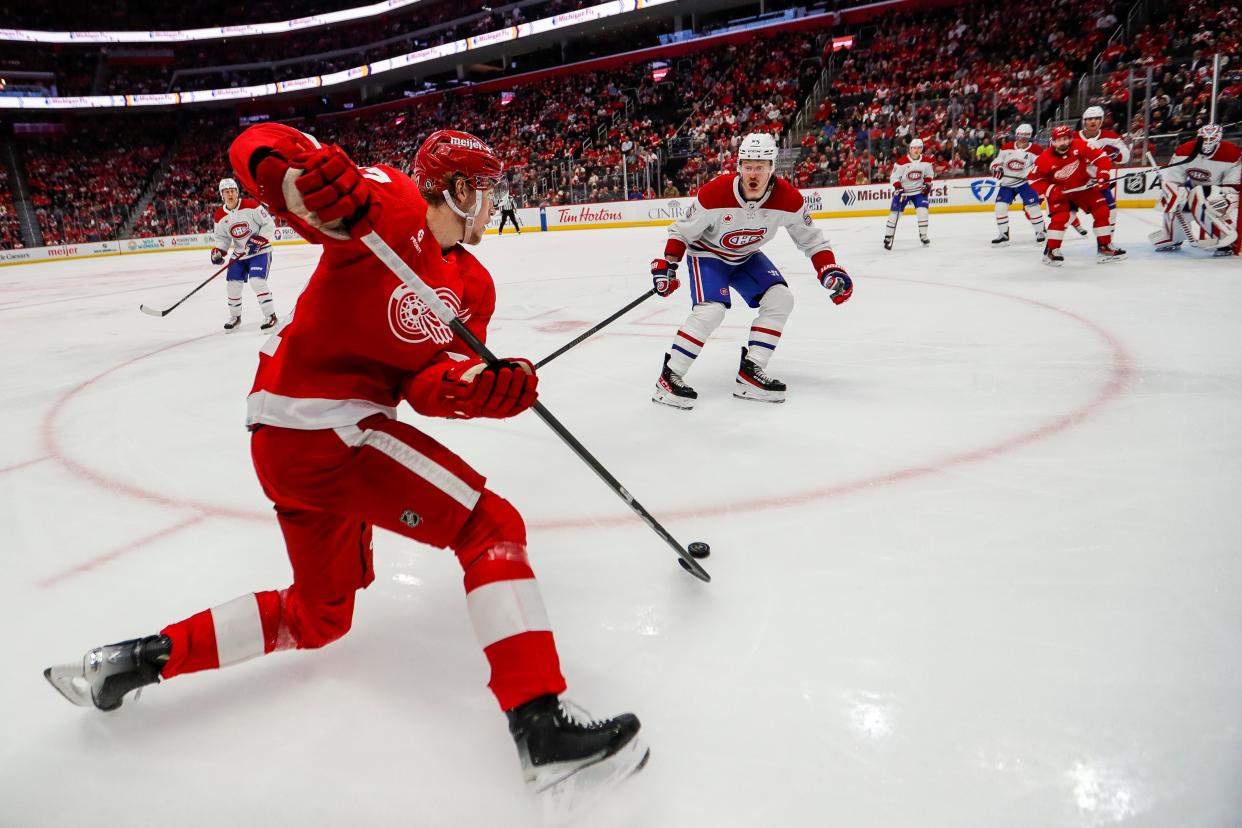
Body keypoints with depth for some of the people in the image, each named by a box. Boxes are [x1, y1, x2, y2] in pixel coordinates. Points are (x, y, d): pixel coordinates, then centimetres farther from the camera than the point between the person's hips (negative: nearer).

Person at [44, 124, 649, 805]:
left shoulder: (474, 286, 14)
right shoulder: (389, 204, -7)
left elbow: (428, 384, 3)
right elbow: (255, 147, -13)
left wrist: (483, 385, -19)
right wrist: (300, 166, -36)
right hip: (328, 423, -10)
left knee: (319, 616, 22)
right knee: (492, 527, -13)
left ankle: (140, 659, 29)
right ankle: (540, 728, -15)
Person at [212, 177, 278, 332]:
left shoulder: (251, 205, -16)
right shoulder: (220, 216, -1)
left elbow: (269, 224, -14)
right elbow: (222, 237, 8)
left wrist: (258, 240, -23)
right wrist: (218, 252, -10)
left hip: (260, 251, -6)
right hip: (239, 254, 6)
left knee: (257, 282, -20)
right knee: (232, 284, 3)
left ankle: (270, 315, -9)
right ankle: (235, 317, 22)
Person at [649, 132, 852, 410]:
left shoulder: (788, 198, -21)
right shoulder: (715, 194, -30)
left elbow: (810, 239, -8)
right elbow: (682, 230, -16)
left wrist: (830, 271, -19)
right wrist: (667, 265, -21)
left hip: (747, 257, 5)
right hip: (707, 254, -5)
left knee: (781, 299, -12)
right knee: (711, 310, -26)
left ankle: (750, 372, -4)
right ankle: (668, 378, -16)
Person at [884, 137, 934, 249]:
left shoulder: (926, 162, -5)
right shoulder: (902, 161, -17)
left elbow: (929, 174, 11)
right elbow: (894, 177, -13)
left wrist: (927, 184, -4)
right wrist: (898, 188, -24)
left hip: (919, 191, 2)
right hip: (903, 190, -2)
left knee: (923, 211, -12)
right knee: (895, 213, -4)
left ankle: (923, 235, 2)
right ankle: (888, 237, 8)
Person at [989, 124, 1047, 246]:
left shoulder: (1035, 150, -7)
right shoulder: (1006, 148, 1)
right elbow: (998, 161, 9)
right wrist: (996, 168, -13)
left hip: (1025, 182, -3)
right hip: (1007, 183, 3)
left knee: (1031, 206, -10)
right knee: (1000, 206, -7)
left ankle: (1041, 232, 8)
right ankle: (1003, 235, 5)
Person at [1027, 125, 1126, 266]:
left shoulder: (1080, 146, -19)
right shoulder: (1045, 158, -23)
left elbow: (1100, 157, -12)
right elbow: (1034, 178, -14)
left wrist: (1102, 175, -22)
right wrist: (1050, 190, -22)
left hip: (1083, 186, 3)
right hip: (1059, 191, -3)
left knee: (1102, 211, -1)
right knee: (1060, 217, -23)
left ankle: (1105, 247, 10)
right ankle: (1051, 251, -9)